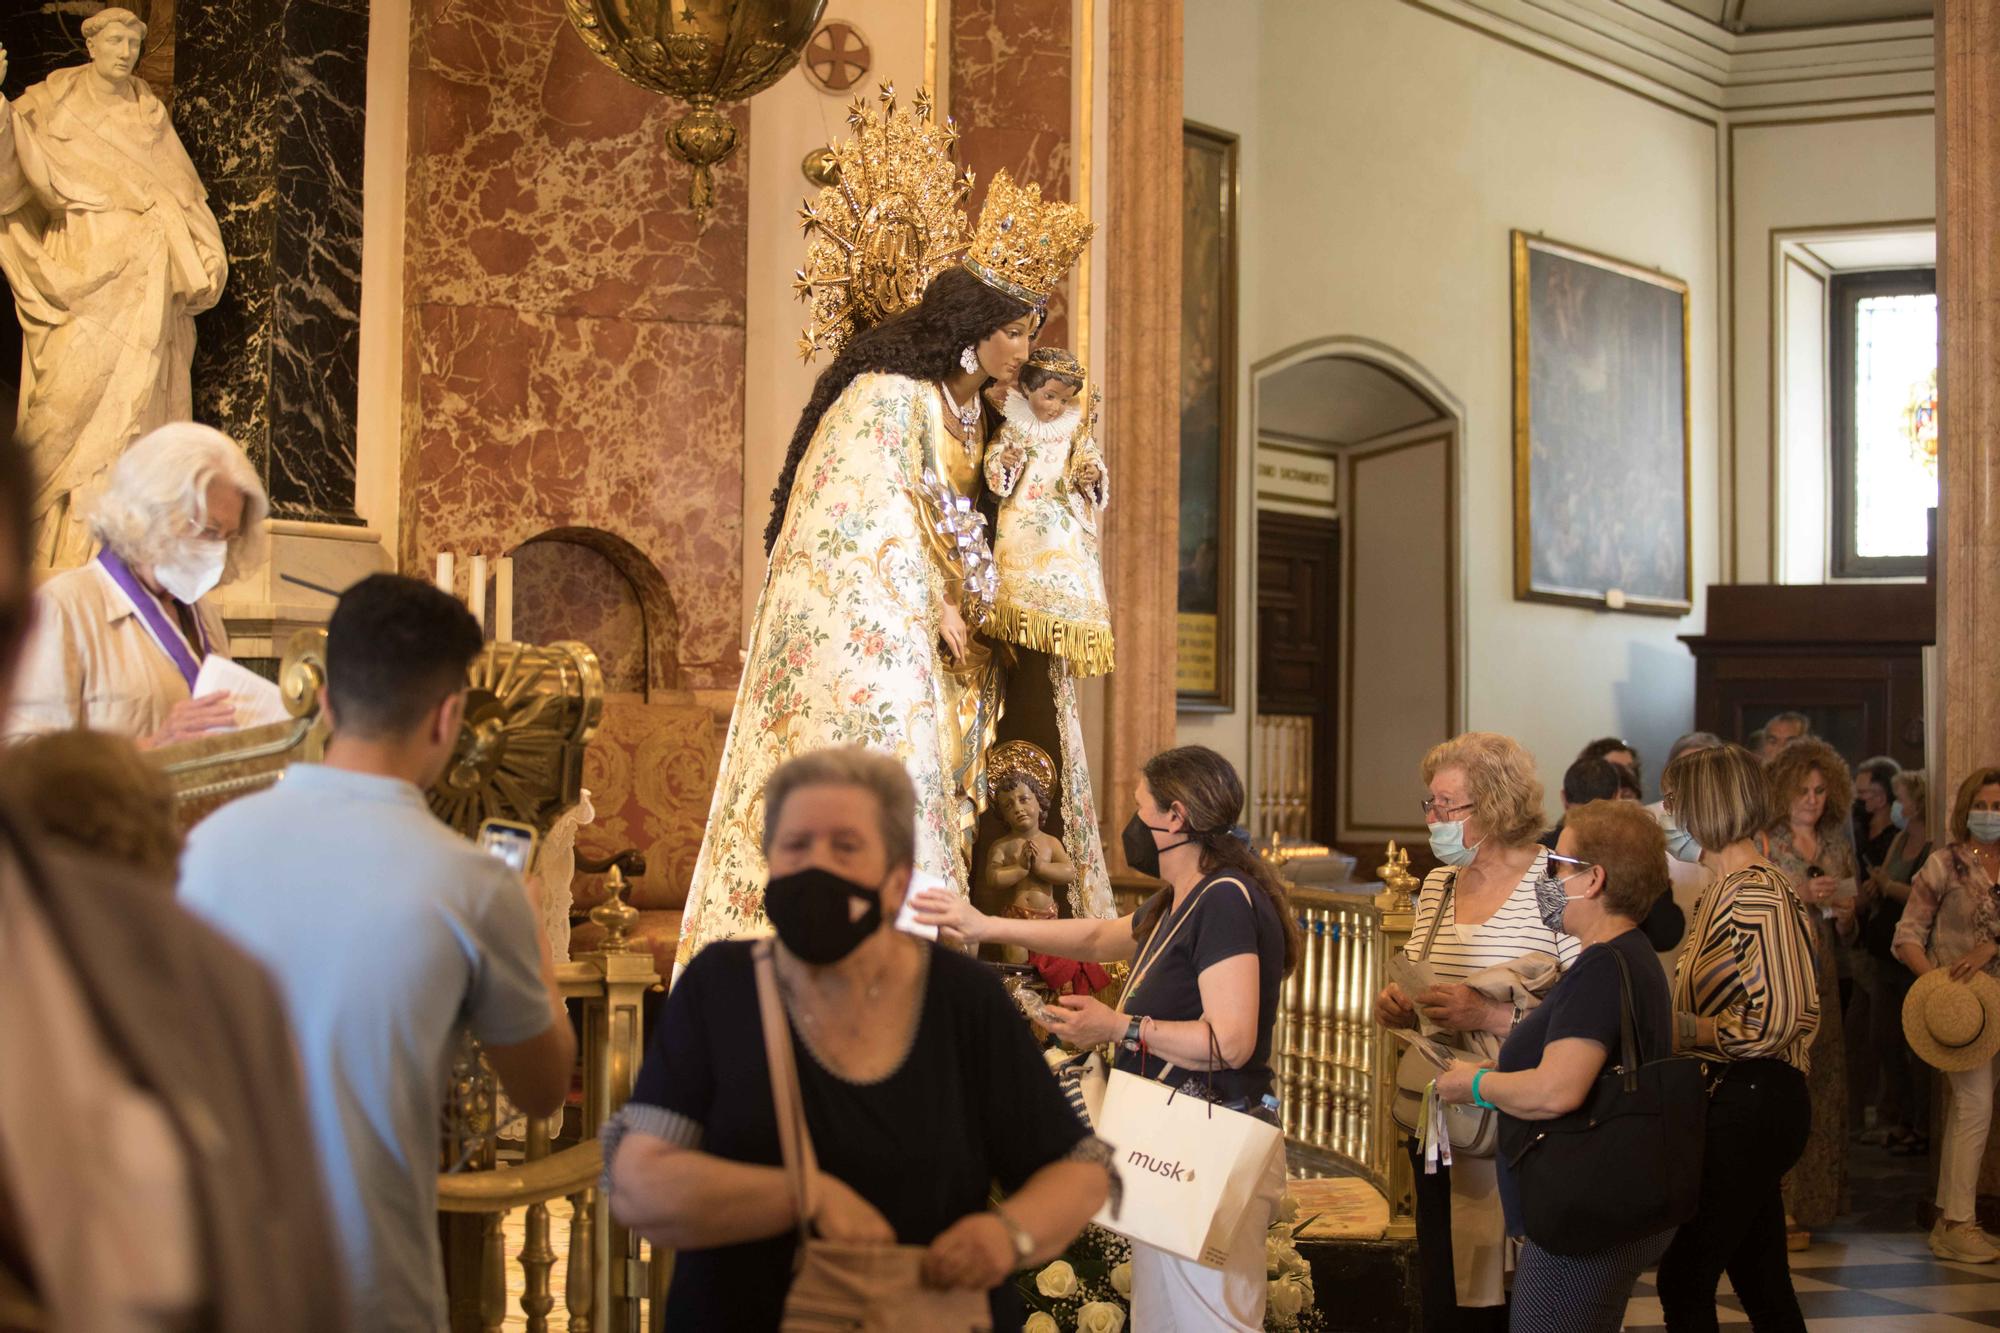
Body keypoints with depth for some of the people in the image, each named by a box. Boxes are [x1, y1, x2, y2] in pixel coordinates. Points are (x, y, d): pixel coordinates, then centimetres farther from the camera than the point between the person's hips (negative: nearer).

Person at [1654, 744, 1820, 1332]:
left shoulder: (1758, 895, -16)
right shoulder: (1722, 891, 14)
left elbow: (1773, 1023, -22)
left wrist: (1675, 1028, -15)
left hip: (1752, 1103, -10)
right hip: (1733, 1101, 10)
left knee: (1683, 1280, -5)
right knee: (1762, 1281, 15)